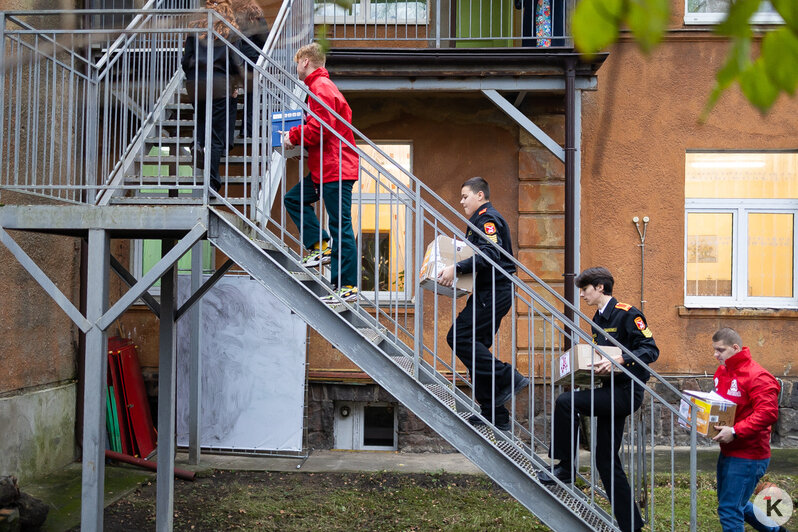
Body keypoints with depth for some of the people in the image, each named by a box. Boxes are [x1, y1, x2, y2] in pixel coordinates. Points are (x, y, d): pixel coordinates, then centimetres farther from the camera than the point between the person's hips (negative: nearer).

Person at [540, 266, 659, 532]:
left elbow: (651, 349, -15)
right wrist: (590, 366, 6)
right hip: (611, 392, 9)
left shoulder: (626, 314, -10)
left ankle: (565, 467, -9)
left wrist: (620, 359, -27)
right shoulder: (598, 319, 17)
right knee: (606, 460, 8)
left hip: (627, 391, -9)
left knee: (565, 402, -23)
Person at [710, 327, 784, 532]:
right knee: (735, 504, 22)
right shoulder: (721, 372, 8)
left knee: (729, 511, -7)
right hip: (728, 452, 9)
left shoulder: (757, 376, -18)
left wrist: (735, 431, -29)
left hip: (748, 455, -9)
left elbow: (768, 413, -26)